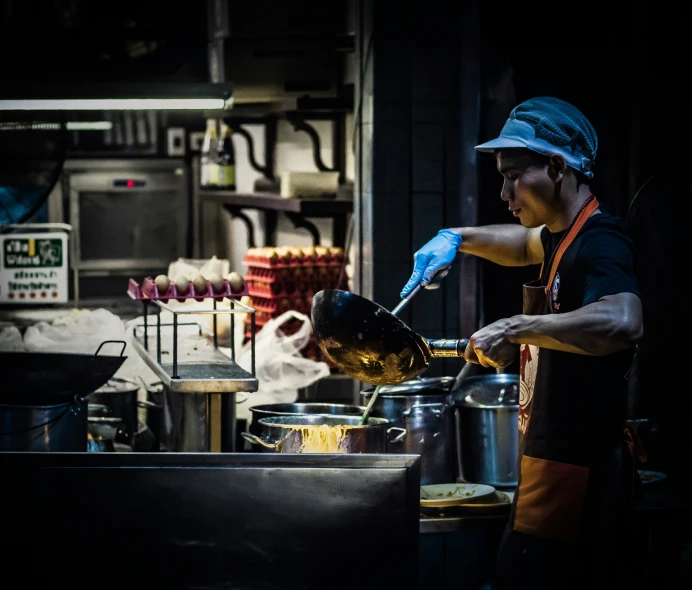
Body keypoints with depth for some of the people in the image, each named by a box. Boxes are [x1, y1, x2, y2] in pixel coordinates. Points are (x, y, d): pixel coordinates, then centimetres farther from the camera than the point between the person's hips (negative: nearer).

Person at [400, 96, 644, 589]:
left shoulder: (599, 242, -17)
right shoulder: (565, 236, 15)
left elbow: (622, 322, -37)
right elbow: (524, 244, 39)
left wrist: (516, 329, -31)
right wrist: (457, 239, 21)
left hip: (576, 471, -10)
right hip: (558, 468, 10)